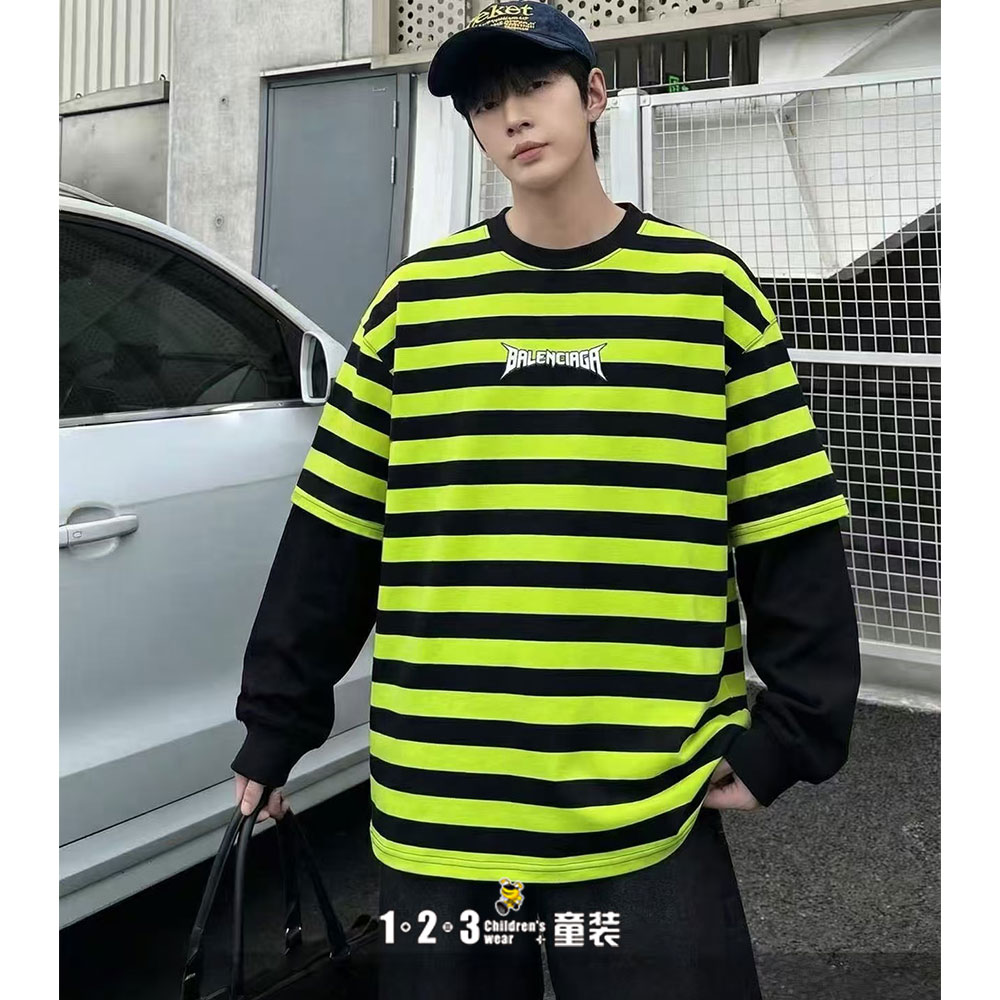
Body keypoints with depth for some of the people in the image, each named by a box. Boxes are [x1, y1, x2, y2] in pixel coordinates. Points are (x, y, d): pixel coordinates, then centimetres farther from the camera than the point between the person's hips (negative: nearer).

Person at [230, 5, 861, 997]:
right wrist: (277, 721, 7)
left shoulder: (709, 286, 1)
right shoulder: (415, 294, 4)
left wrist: (790, 734, -3)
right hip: (434, 803, 2)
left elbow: (791, 535, 2)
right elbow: (330, 531, 6)